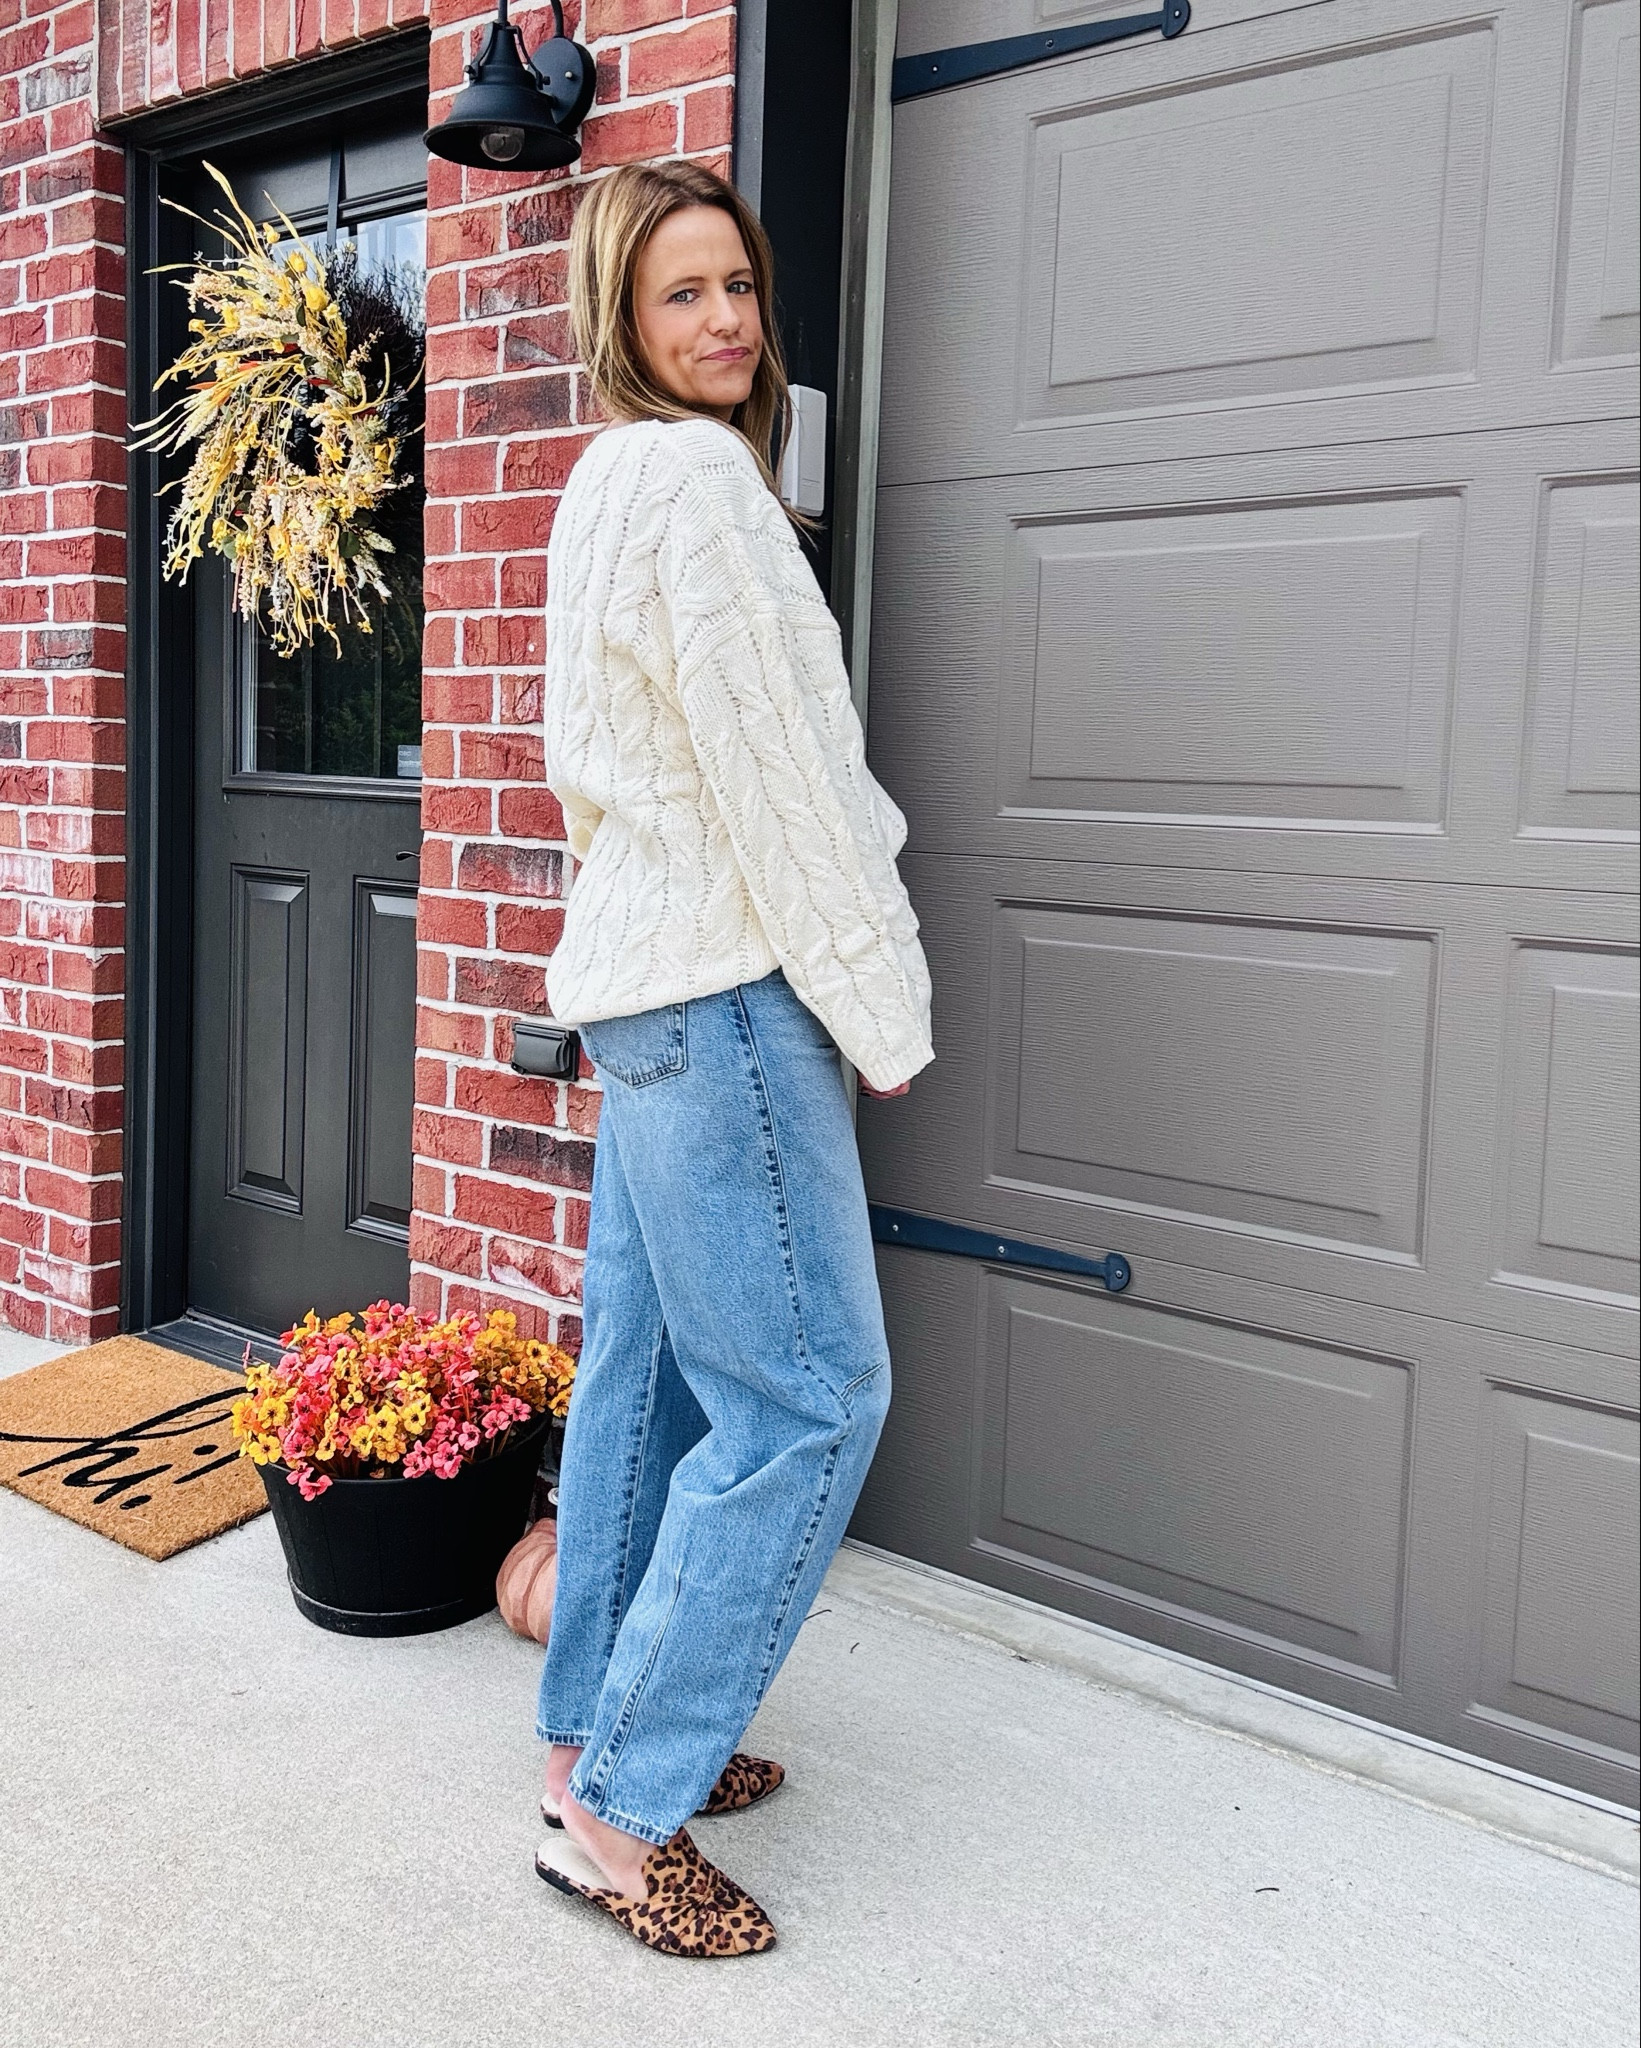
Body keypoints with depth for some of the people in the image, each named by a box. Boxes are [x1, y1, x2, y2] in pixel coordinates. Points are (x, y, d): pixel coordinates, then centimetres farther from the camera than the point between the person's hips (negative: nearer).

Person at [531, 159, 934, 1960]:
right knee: (805, 1392, -7)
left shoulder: (611, 481, 19)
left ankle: (595, 1733, 26)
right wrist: (880, 1003, -10)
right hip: (722, 982, -11)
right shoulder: (693, 473, -12)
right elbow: (770, 773, -17)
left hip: (647, 975, 11)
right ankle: (621, 1813, 2)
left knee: (651, 1371, 14)